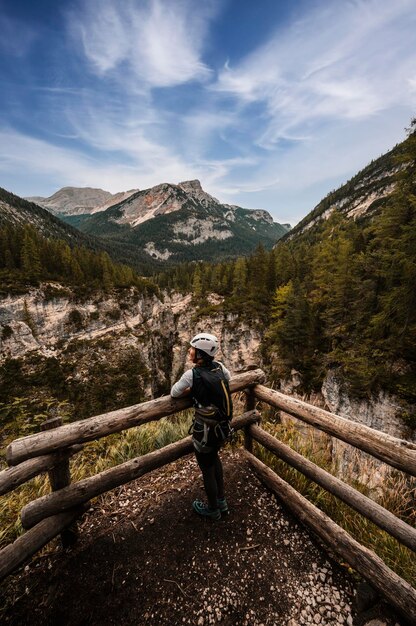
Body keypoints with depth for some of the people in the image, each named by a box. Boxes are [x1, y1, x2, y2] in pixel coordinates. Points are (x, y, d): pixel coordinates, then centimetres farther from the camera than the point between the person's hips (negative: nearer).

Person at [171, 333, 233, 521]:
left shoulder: (192, 374, -24)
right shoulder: (219, 366, -8)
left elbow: (174, 393, -10)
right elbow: (228, 378, 14)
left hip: (205, 430, -6)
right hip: (223, 427, 7)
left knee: (207, 469, 19)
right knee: (214, 458, 32)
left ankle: (213, 510, 44)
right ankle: (222, 501, 49)